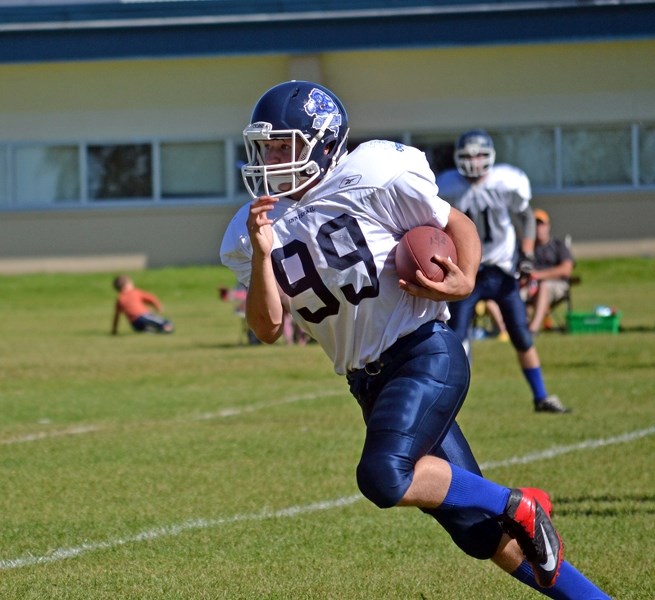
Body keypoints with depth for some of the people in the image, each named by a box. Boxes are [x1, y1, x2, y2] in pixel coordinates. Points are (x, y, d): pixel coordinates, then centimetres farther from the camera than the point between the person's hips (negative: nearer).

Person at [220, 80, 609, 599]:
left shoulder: (370, 180, -11)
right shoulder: (253, 231, 4)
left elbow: (457, 225, -1)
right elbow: (269, 328, -1)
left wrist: (465, 282, -20)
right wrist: (262, 256, -16)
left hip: (426, 354, -6)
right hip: (369, 380, 6)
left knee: (384, 476, -29)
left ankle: (520, 507, -8)